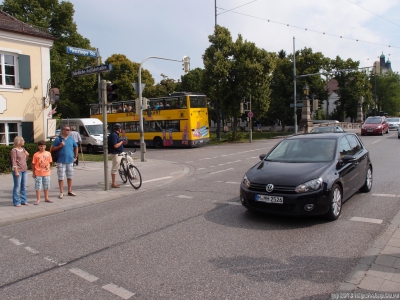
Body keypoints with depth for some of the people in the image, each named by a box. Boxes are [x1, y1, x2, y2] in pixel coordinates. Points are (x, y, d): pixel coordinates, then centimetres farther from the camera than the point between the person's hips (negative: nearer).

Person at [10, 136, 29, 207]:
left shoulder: (23, 149, 10)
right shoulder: (14, 150, -10)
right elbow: (14, 162, -13)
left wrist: (27, 155, 1)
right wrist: (16, 171, -18)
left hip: (25, 170, 7)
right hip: (18, 170, -7)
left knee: (24, 186, 11)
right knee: (17, 186, -1)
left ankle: (23, 200, 19)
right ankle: (16, 202, 7)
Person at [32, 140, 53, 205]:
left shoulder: (48, 153, -1)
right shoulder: (36, 155, -7)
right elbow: (33, 164, -3)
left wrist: (48, 169, 6)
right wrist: (33, 173, -2)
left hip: (46, 173, 3)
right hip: (38, 174, -3)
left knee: (46, 186, 13)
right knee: (38, 187, 5)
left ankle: (46, 198, 26)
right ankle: (38, 199, 14)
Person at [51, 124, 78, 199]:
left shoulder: (71, 138, 7)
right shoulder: (58, 139, -4)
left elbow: (76, 147, 18)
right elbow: (52, 149, -2)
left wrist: (75, 156, 13)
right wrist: (60, 146, -15)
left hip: (70, 161, 4)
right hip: (61, 161, -4)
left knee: (70, 176, 11)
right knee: (61, 177, 1)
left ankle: (70, 191, 22)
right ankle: (61, 192, 9)